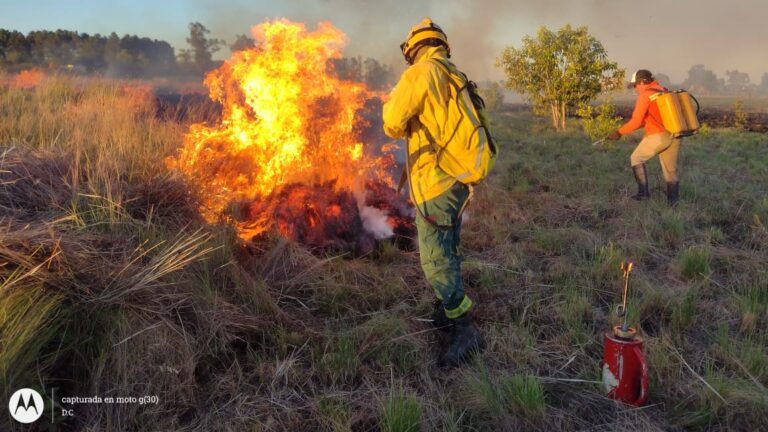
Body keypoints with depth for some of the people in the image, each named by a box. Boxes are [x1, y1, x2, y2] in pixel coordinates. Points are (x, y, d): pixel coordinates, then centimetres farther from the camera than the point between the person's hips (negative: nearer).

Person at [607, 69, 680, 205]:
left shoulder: (645, 95, -7)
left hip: (658, 136, -7)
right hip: (674, 136, 7)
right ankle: (673, 202, 12)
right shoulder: (664, 91, 18)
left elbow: (636, 121, -14)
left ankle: (643, 192, 5)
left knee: (636, 159, 12)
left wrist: (619, 133, -6)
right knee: (671, 170, 12)